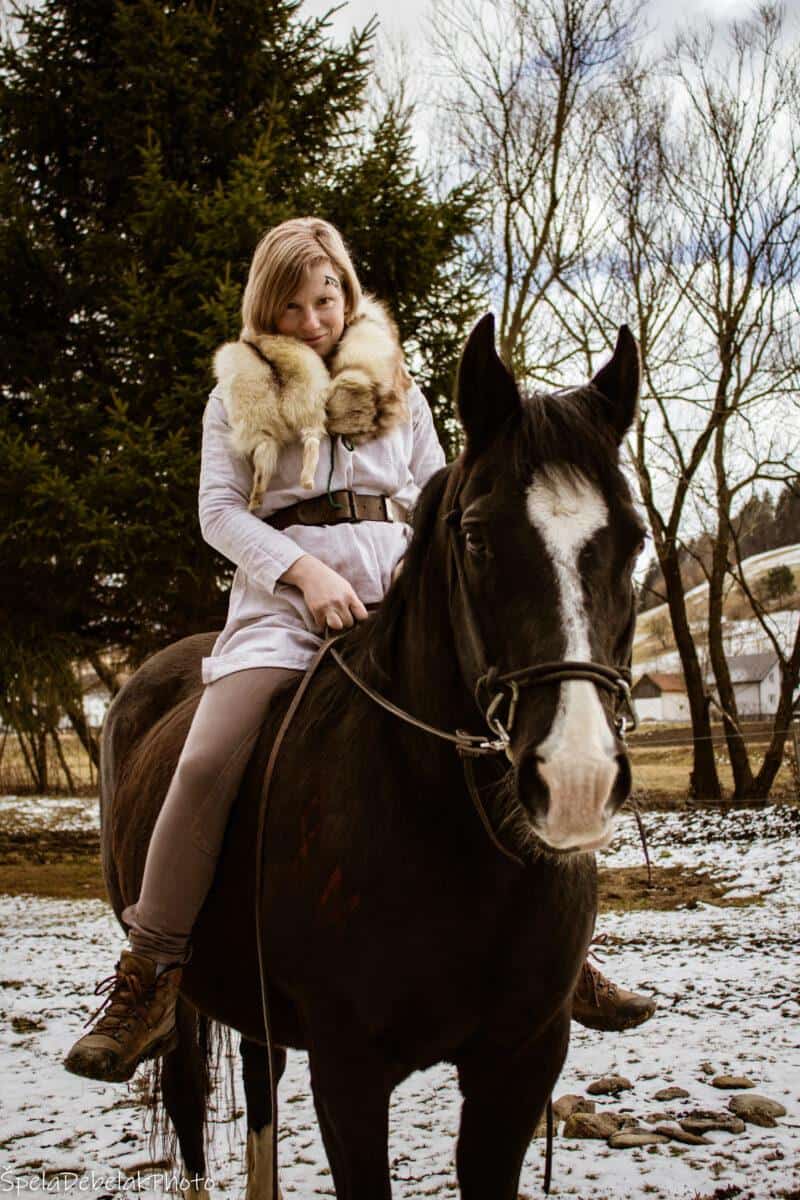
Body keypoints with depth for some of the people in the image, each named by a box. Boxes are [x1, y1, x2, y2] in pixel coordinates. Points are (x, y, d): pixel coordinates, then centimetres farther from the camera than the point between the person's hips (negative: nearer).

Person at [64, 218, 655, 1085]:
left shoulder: (395, 387, 19)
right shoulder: (237, 396, 13)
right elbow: (220, 510, 3)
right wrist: (304, 569, -14)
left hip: (394, 599, 2)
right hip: (281, 600, -2)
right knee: (206, 765, -23)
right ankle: (146, 988, -13)